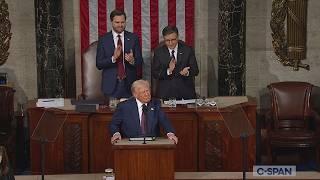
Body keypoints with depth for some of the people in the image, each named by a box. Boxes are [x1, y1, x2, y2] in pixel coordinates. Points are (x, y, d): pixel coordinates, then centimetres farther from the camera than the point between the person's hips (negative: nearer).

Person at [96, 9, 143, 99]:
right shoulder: (103, 40, 1)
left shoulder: (133, 38, 4)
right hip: (111, 85, -1)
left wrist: (132, 60, -18)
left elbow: (140, 61, 4)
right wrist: (113, 58, -18)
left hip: (129, 84, 1)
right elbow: (99, 64, -2)